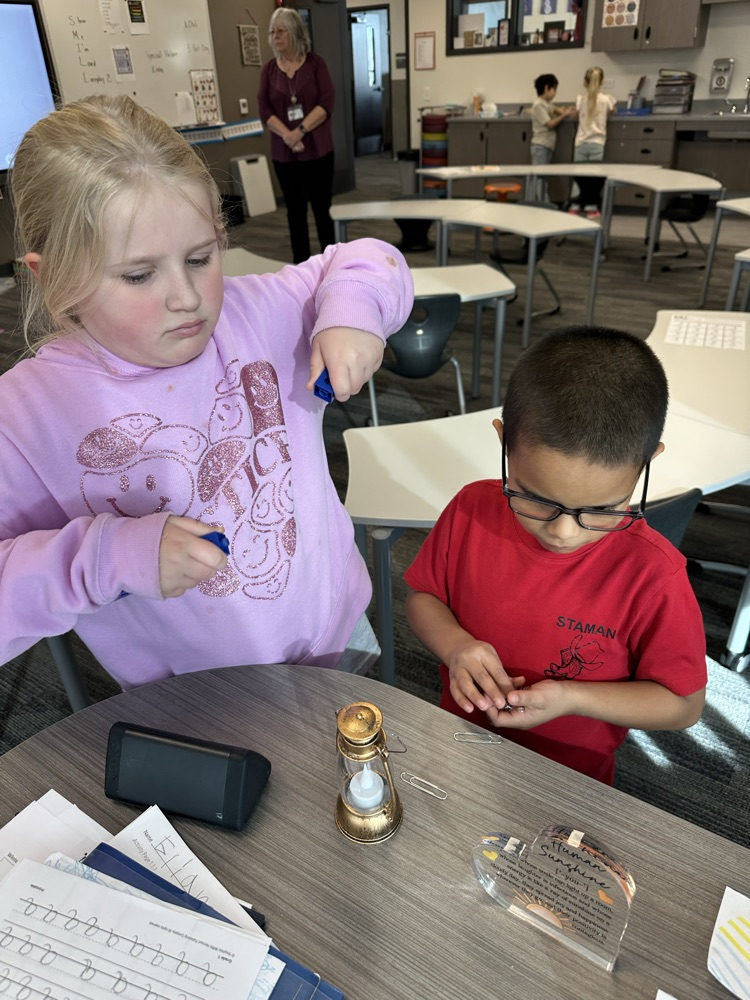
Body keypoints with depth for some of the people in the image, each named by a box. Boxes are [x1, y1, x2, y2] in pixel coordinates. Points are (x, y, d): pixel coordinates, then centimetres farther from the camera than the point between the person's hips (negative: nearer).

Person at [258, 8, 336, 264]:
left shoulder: (315, 62, 1)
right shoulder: (269, 69, 7)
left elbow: (327, 103, -7)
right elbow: (264, 111, -1)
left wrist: (301, 131, -18)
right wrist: (287, 135, -17)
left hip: (318, 149, -2)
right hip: (284, 153, 2)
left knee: (322, 206, 1)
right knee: (295, 209, 5)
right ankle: (301, 265, 12)